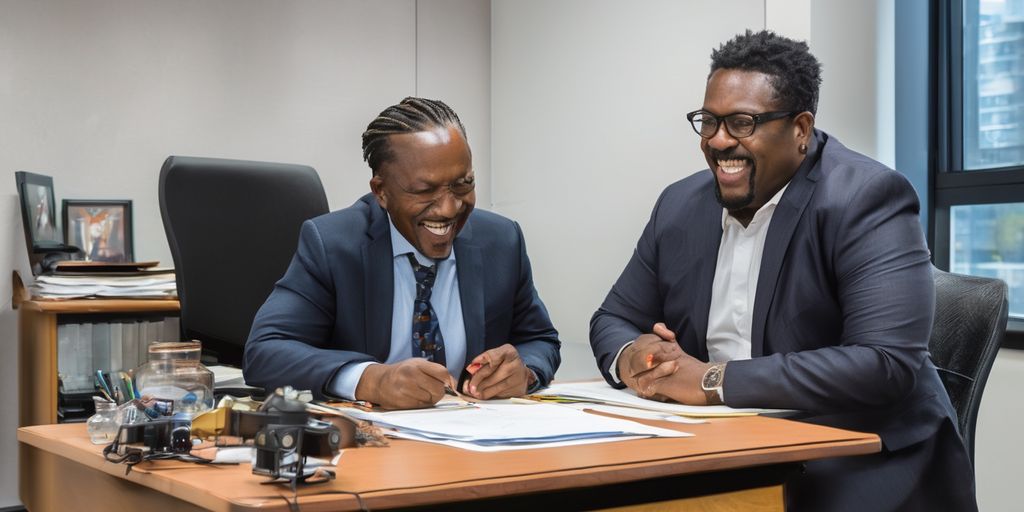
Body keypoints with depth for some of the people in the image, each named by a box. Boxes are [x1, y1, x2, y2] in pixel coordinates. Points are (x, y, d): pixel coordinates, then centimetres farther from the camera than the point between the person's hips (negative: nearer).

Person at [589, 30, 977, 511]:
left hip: (860, 466, -5)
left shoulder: (864, 198, -13)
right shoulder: (681, 205, 6)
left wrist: (715, 381, -24)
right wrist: (630, 358, -10)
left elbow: (887, 363, -24)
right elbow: (614, 320, 14)